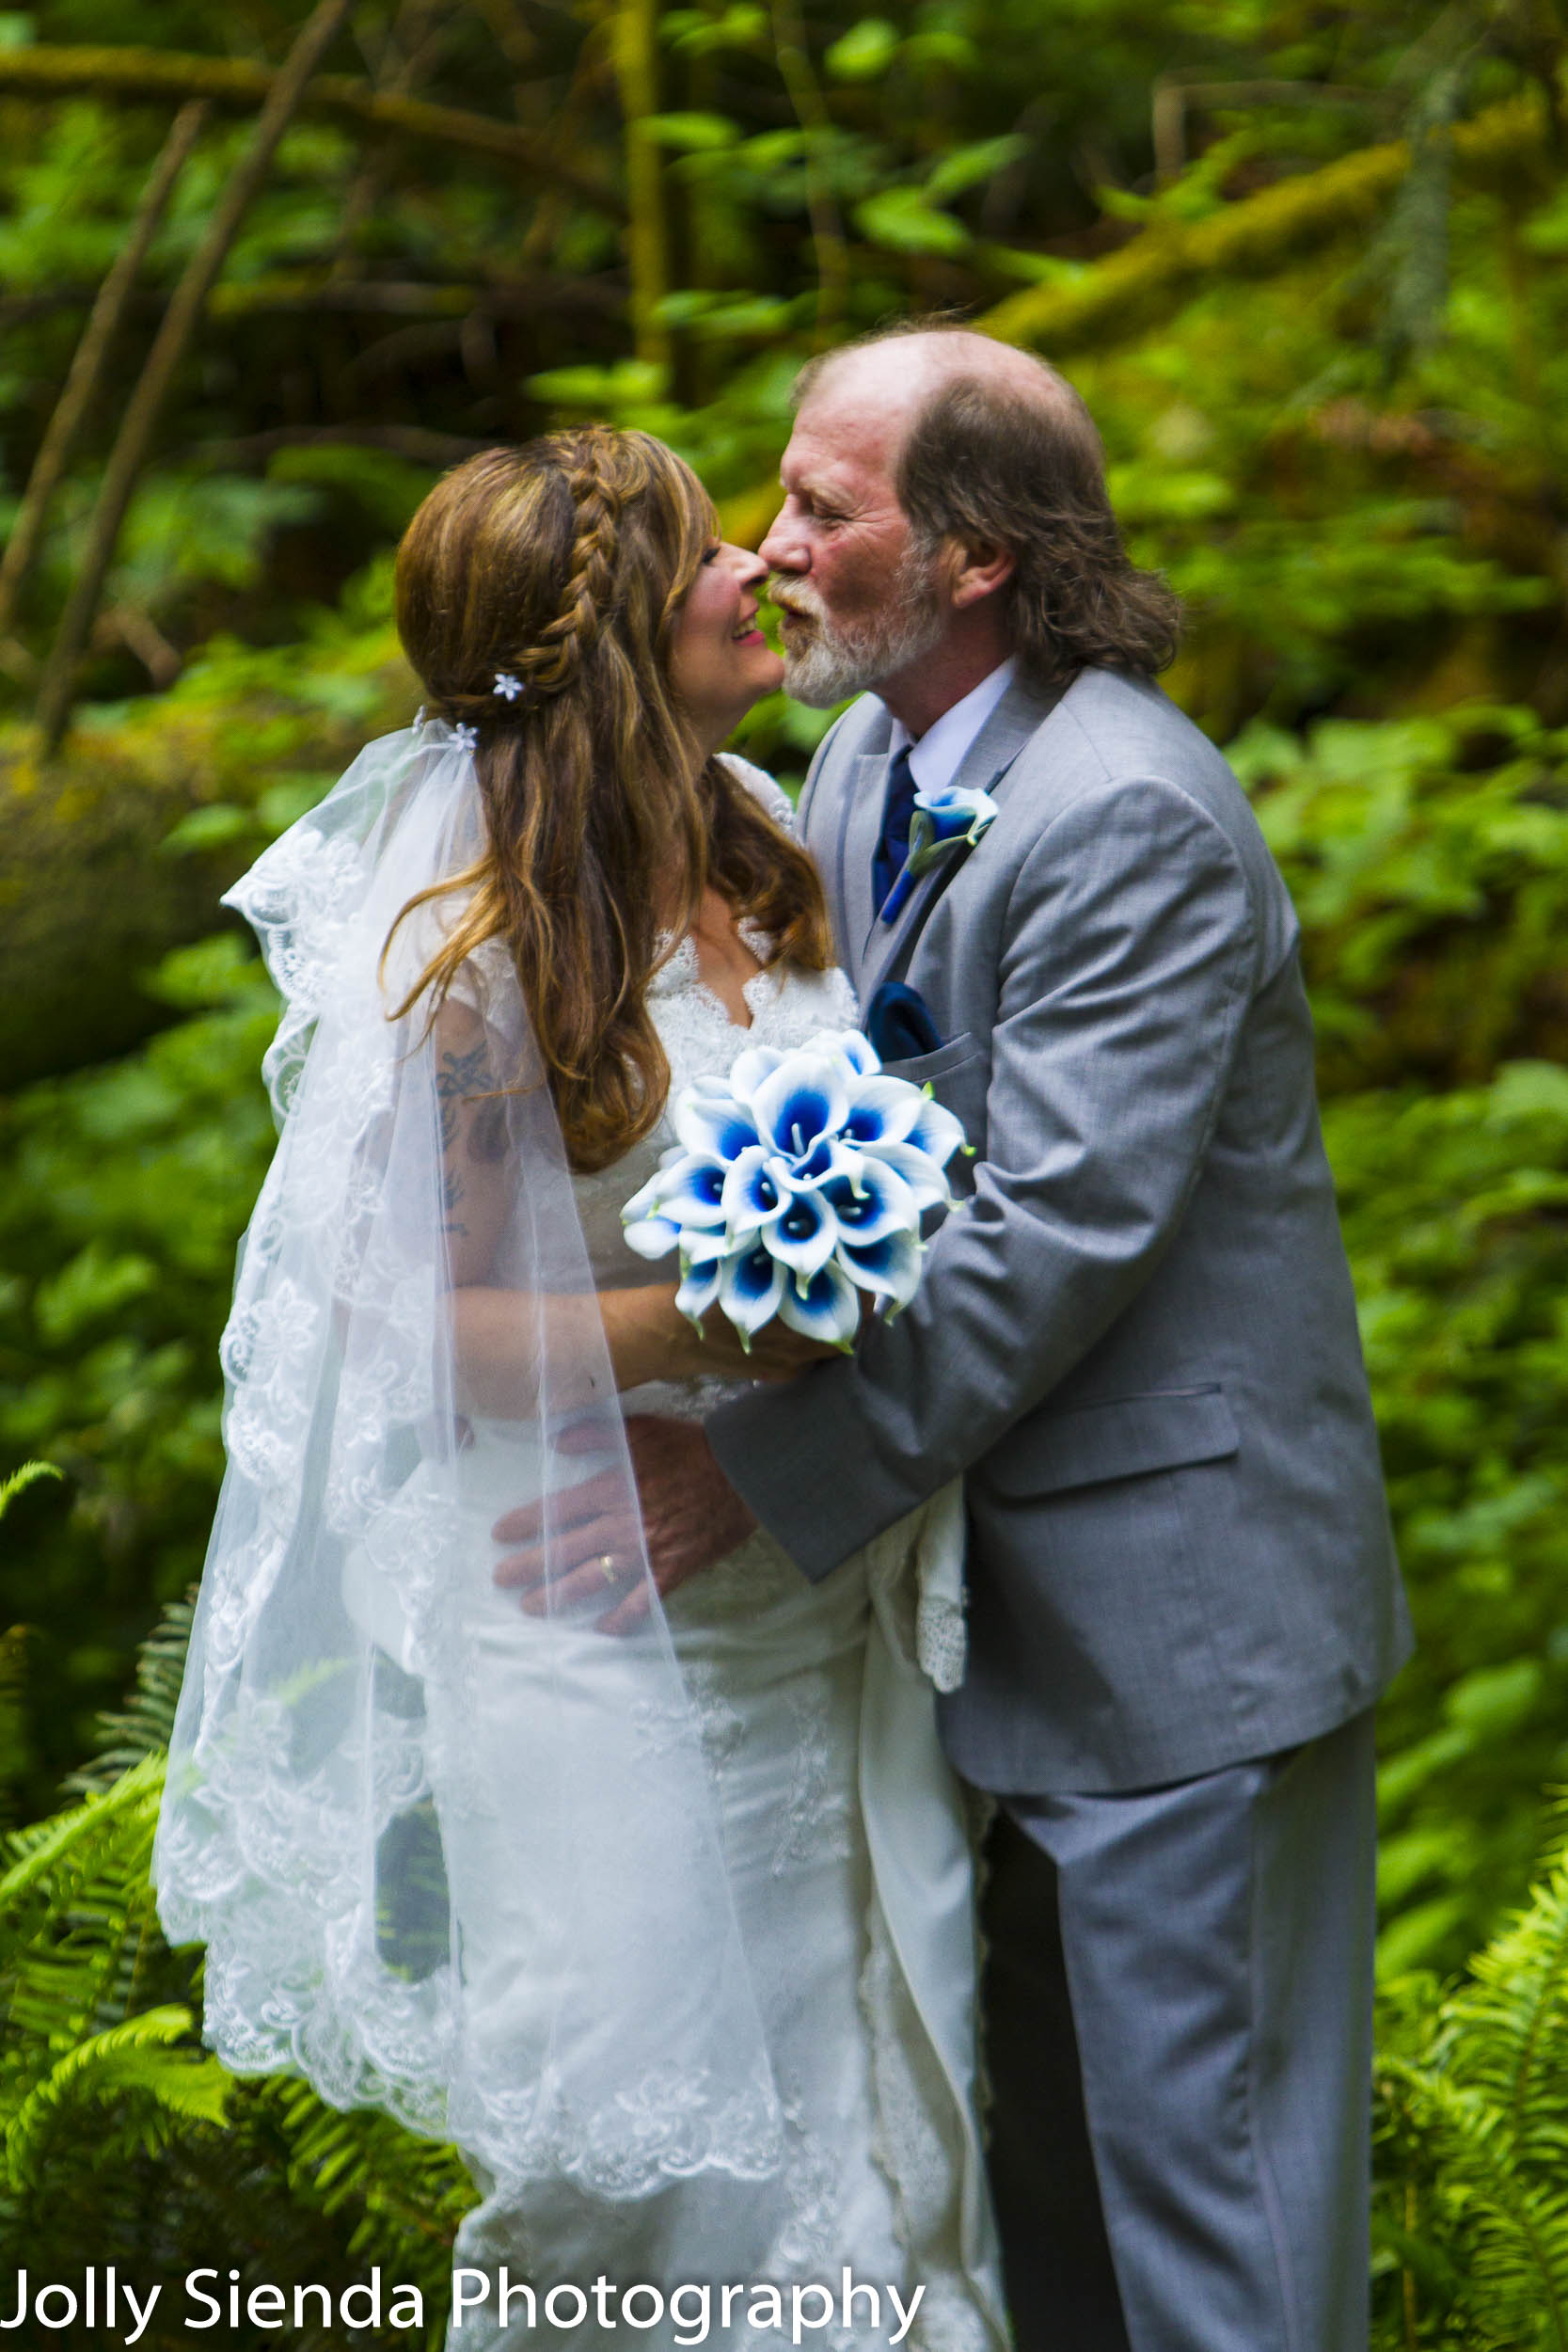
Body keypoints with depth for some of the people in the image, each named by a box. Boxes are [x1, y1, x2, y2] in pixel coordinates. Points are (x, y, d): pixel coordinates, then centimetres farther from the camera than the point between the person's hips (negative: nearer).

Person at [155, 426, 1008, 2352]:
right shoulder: (479, 951, -17)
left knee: (866, 2118, 14)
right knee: (645, 2159, 5)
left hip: (828, 1617, 7)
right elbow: (405, 1326, -15)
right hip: (614, 1634, -6)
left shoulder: (754, 838, 3)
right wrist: (700, 1331, -25)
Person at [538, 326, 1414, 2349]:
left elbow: (1056, 1233, -27)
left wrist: (766, 1468, -27)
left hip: (1177, 1599, -9)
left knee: (1189, 2128, 0)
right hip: (1015, 1581, 9)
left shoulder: (1131, 823, -22)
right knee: (1042, 2122, 20)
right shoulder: (865, 761, 7)